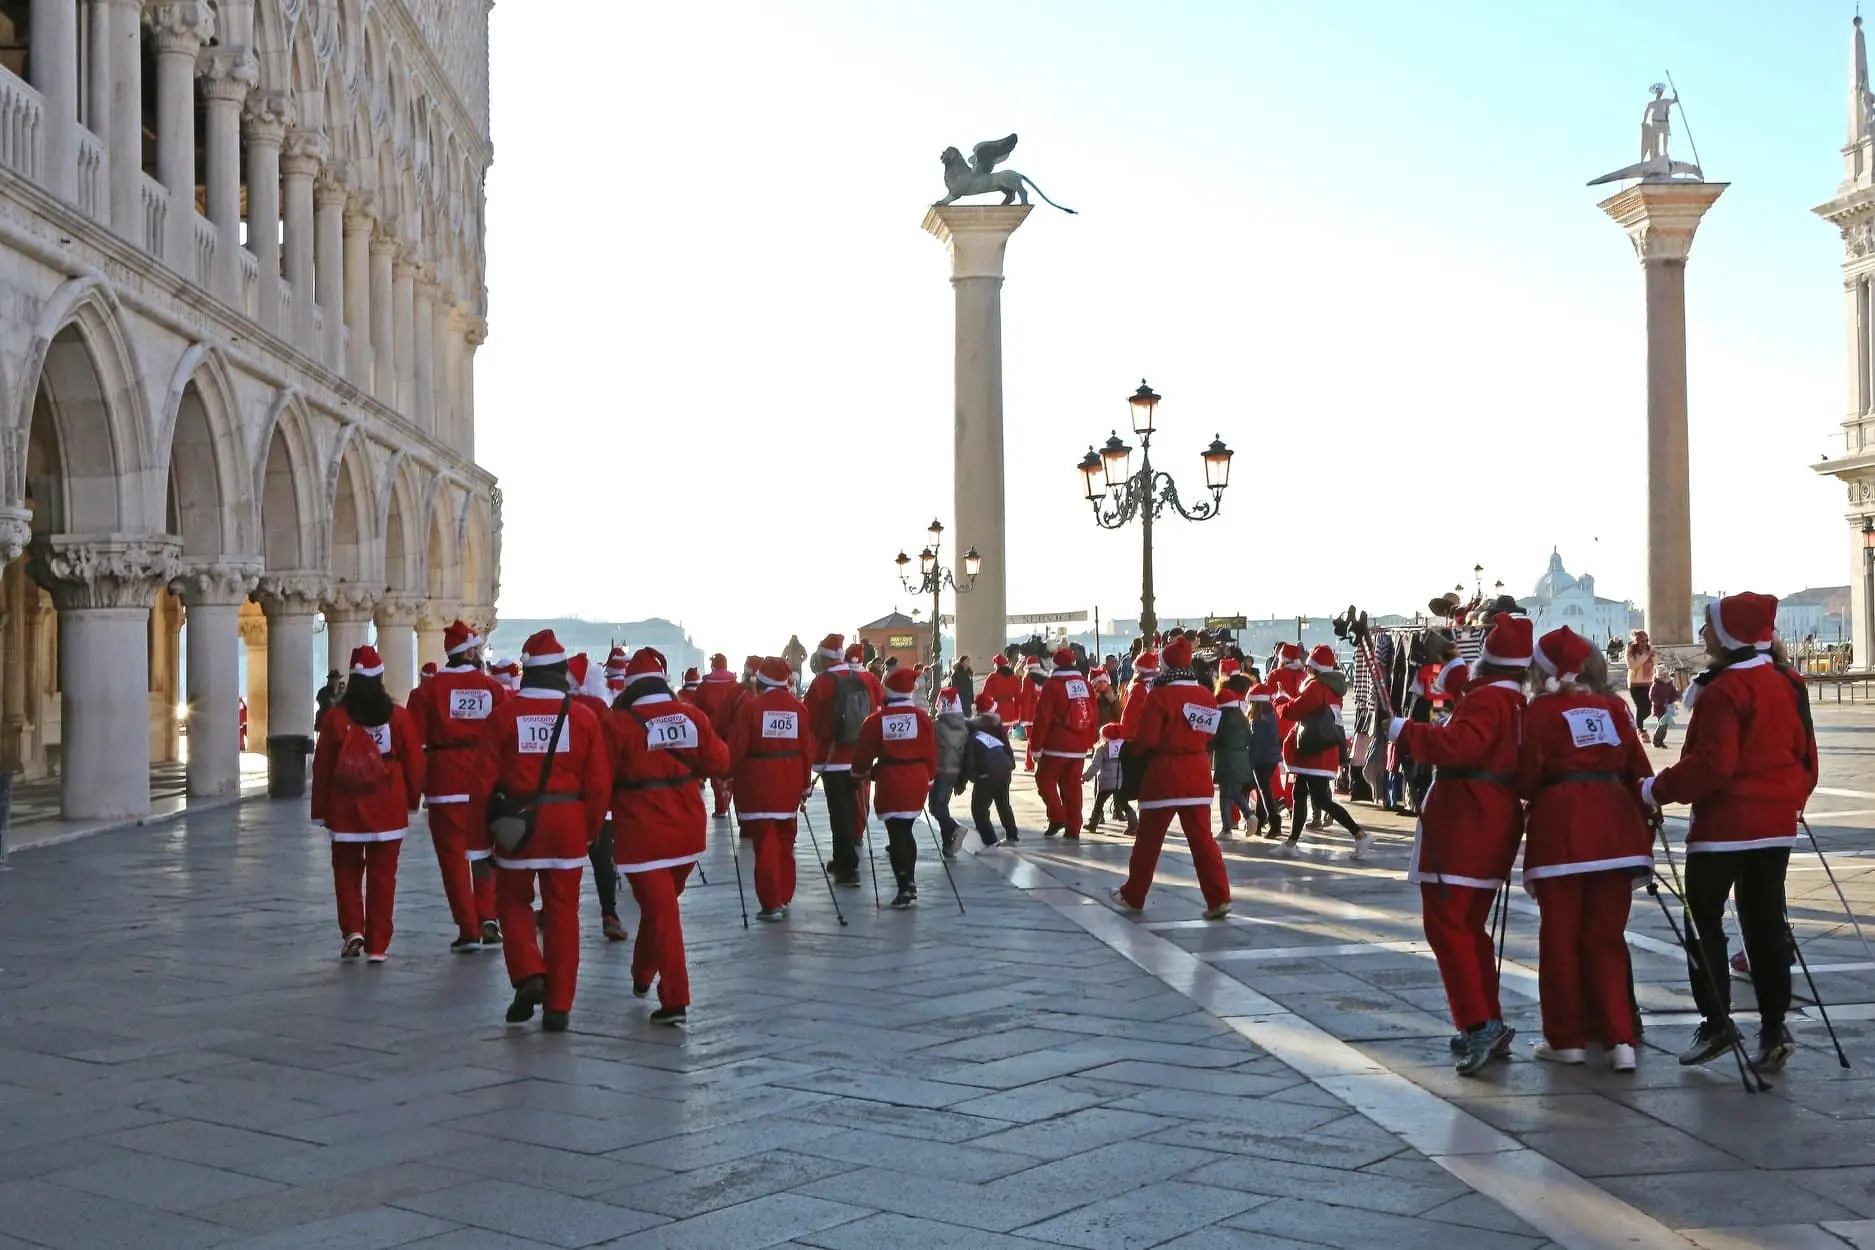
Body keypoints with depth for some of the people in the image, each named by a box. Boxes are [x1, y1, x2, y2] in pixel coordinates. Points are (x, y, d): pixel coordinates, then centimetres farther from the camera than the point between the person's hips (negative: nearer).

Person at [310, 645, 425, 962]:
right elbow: (414, 762, 0)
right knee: (382, 876, 7)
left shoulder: (336, 717, -6)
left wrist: (320, 809, 8)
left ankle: (353, 931, 2)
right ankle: (378, 946, 8)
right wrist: (412, 800, 15)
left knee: (347, 871, 16)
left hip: (346, 811, 0)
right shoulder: (397, 716, -5)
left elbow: (322, 767, -2)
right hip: (388, 812, 0)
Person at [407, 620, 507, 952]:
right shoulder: (494, 688, 1)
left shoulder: (430, 689, -2)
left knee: (453, 855, 4)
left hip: (445, 784, -2)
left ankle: (469, 930, 2)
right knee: (484, 853, 16)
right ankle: (488, 920, 8)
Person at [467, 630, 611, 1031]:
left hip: (518, 822, -1)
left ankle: (529, 976, 0)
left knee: (514, 901, 19)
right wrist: (591, 830, 12)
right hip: (568, 825, 1)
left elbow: (483, 779, -5)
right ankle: (558, 1006, 11)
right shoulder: (584, 717, -3)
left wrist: (479, 830, 5)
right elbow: (599, 783, -2)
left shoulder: (504, 714, -6)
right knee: (562, 913, 9)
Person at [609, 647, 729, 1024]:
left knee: (661, 909, 0)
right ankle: (643, 976, 39)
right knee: (662, 903, 23)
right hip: (687, 829, 5)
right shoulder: (693, 716, -1)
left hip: (642, 833, -4)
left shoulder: (620, 723, -13)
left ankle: (675, 1000, -3)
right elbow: (718, 762, 5)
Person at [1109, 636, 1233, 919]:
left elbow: (1145, 739, -14)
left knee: (1148, 841, 8)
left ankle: (1133, 897, 20)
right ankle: (1218, 898, -3)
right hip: (1198, 773, 4)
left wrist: (1130, 744, 5)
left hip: (1164, 774, -4)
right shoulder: (1207, 696, 3)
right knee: (1202, 838, 6)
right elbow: (1209, 735, 11)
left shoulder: (1160, 696, -13)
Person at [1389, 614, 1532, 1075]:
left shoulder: (1485, 699, -14)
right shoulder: (1522, 705, 13)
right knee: (1470, 925, 17)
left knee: (1445, 922, -7)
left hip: (1462, 828, -9)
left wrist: (1403, 731, -20)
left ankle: (1479, 1025, -15)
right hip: (1497, 825, 9)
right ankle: (1490, 1026, 20)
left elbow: (1456, 744, -29)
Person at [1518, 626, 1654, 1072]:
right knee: (1607, 936, 9)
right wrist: (1641, 825, 18)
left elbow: (1528, 776, -3)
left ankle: (1566, 1039, 10)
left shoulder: (1541, 709, -1)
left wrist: (1528, 799, 18)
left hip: (1560, 826, -4)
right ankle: (1620, 1039, 3)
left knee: (1560, 937, 6)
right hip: (1615, 824, 4)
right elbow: (1638, 771, 10)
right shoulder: (1614, 707, 11)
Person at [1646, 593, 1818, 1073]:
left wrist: (1658, 790, -13)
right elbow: (1805, 755, 12)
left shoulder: (1724, 690, -16)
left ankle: (1717, 1020, 0)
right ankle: (1774, 1027, 9)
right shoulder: (1789, 686, 8)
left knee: (1704, 919, 3)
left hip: (1725, 823, -7)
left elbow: (1712, 764, -22)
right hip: (1776, 823, 7)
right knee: (1766, 921, 10)